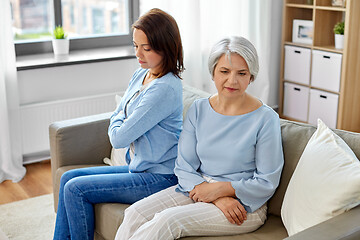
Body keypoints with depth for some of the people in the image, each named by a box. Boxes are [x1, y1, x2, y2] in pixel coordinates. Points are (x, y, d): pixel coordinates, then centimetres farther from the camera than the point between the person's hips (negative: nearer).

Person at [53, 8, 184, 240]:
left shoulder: (165, 88, -25)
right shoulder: (140, 75, 6)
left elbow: (119, 137, -21)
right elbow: (116, 116, 15)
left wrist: (118, 123, 0)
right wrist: (120, 124, -6)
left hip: (159, 178, -9)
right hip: (139, 167, 9)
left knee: (76, 189, -11)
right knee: (69, 177, 8)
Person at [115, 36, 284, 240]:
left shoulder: (266, 118, -10)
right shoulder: (199, 109, 3)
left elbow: (267, 182, -7)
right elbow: (184, 166, 1)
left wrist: (220, 189, -15)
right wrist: (218, 199, -15)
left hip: (244, 205, -4)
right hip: (197, 189, 5)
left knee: (168, 220, -26)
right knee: (136, 213, -18)